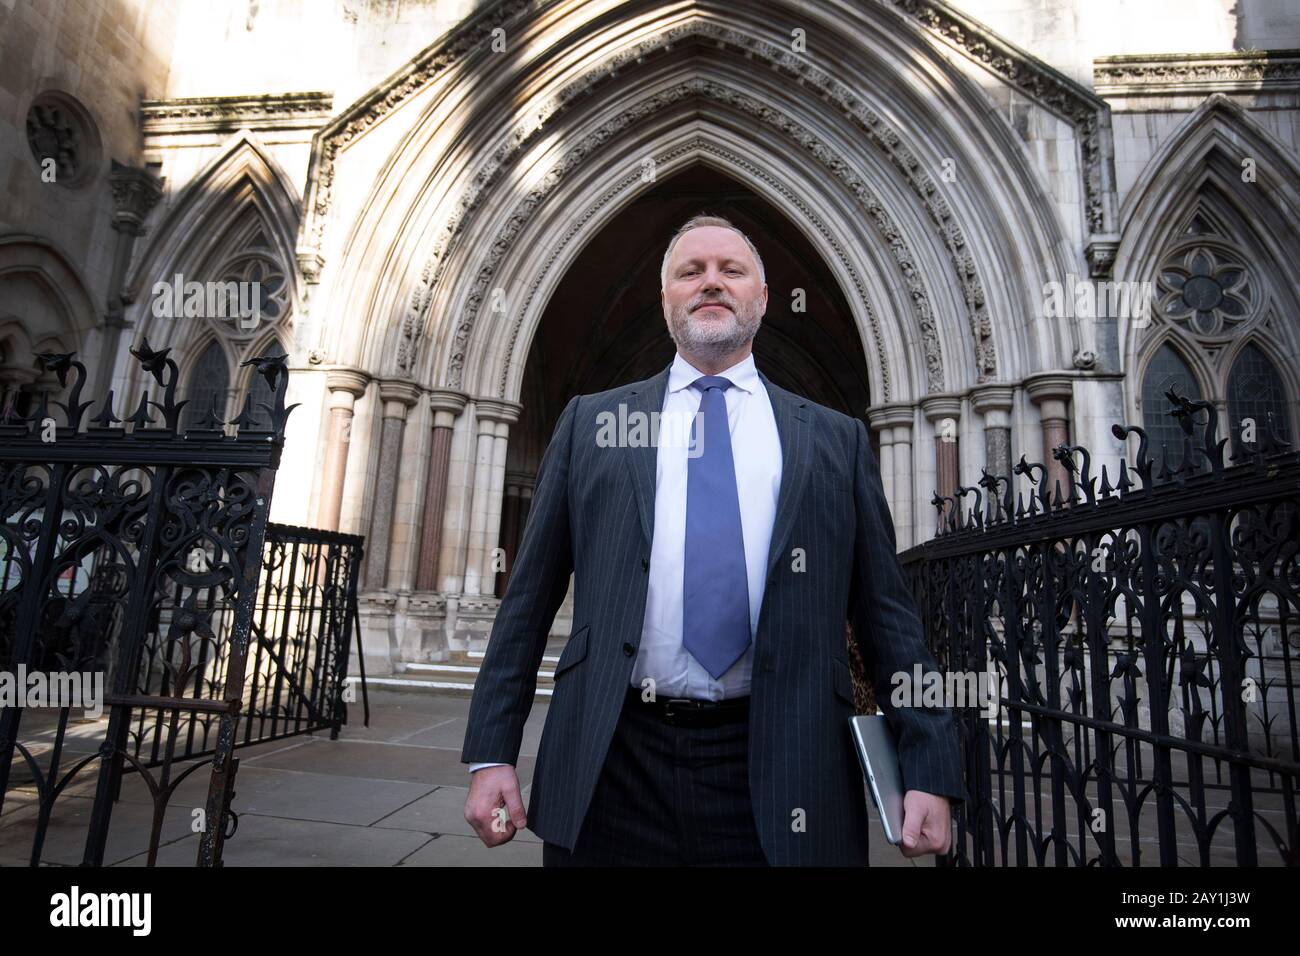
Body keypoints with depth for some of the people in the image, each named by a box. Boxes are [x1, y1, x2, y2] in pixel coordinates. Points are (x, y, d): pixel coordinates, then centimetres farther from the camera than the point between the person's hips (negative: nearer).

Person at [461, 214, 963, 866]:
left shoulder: (836, 440, 6)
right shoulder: (590, 422, 6)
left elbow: (885, 614, 5)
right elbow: (529, 597, 5)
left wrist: (930, 768, -2)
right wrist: (491, 752, 1)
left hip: (777, 781, 0)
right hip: (611, 772, 1)